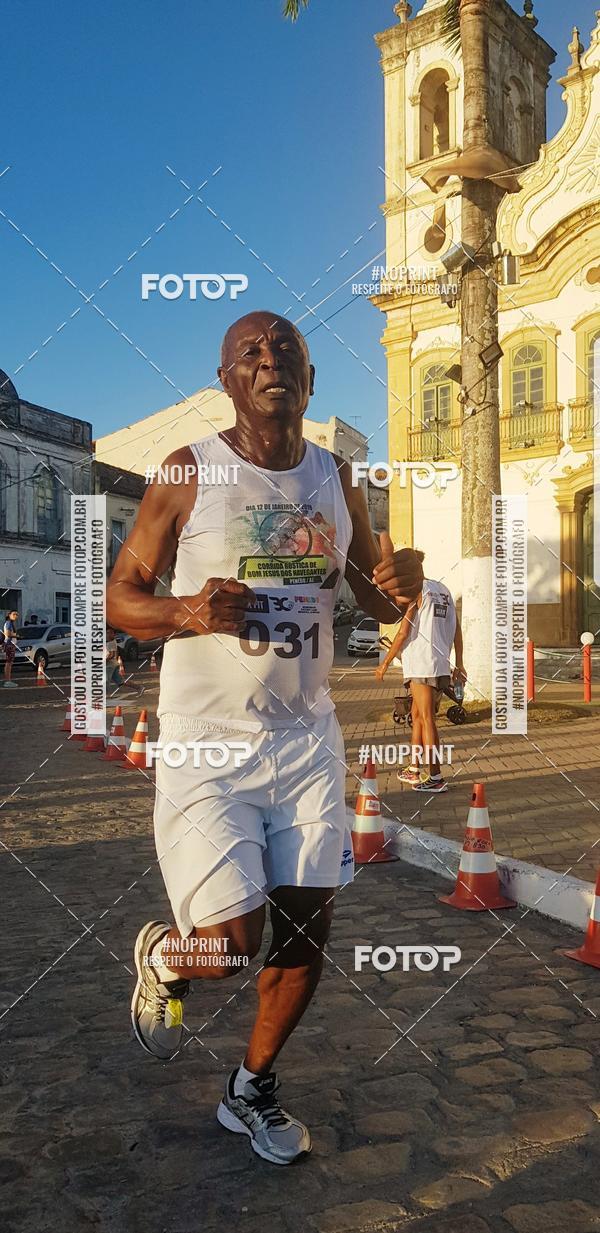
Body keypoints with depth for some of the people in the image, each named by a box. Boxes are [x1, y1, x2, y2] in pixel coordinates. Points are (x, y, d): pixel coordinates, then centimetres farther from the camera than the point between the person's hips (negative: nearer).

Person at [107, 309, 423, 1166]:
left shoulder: (336, 478, 7)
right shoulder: (187, 473, -6)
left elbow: (379, 604, 14)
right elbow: (120, 597, -2)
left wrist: (402, 583, -11)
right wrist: (187, 612, -23)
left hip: (306, 736, 5)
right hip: (206, 741, -4)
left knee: (307, 927, 7)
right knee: (231, 946, -8)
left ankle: (252, 1089, 33)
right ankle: (162, 957, 31)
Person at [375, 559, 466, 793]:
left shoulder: (415, 590, -8)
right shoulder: (443, 590, 15)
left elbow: (404, 632, -12)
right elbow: (457, 630, 14)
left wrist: (386, 662, -3)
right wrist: (459, 664, 18)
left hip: (420, 664, -8)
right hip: (440, 664, 8)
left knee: (426, 719, -5)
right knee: (417, 715, 18)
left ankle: (435, 777, -5)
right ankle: (415, 769, 26)